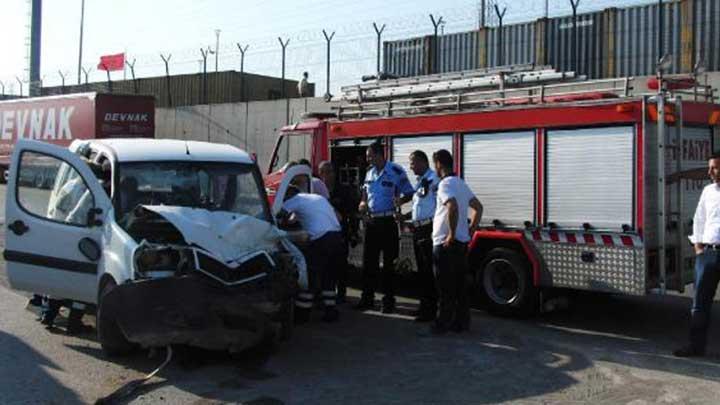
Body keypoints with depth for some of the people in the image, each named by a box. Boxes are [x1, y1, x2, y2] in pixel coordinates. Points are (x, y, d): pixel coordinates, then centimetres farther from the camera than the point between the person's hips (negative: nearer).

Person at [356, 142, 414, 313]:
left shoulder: (396, 172, -11)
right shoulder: (370, 172, 9)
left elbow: (409, 194, -8)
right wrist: (363, 202, 5)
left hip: (388, 221, -6)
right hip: (371, 221, 6)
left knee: (389, 263, 3)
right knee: (368, 262, 9)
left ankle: (389, 300, 13)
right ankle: (367, 298, 19)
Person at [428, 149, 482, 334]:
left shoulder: (445, 184, -13)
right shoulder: (461, 183, 14)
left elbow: (453, 207, -31)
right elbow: (478, 207, 18)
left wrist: (452, 234, -22)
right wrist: (470, 230, 16)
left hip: (445, 243, -9)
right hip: (462, 242, 9)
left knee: (445, 287, -2)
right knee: (459, 284, 12)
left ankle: (443, 323, 4)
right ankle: (461, 321, 17)